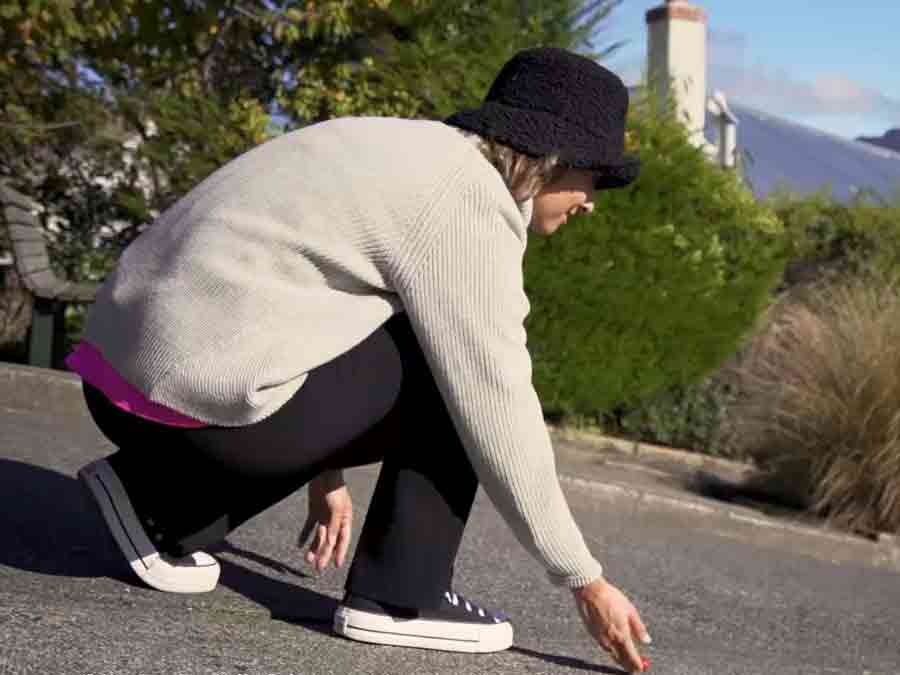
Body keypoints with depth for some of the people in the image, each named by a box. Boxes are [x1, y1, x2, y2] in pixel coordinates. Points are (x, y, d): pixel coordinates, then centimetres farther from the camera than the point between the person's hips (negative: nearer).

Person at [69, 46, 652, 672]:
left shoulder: (412, 157, 19)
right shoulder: (471, 204, -9)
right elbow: (497, 416, -10)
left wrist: (325, 476, 34)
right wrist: (586, 581, 0)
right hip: (210, 394, -9)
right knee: (464, 366, 1)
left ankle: (160, 498, 16)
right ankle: (398, 596, 4)